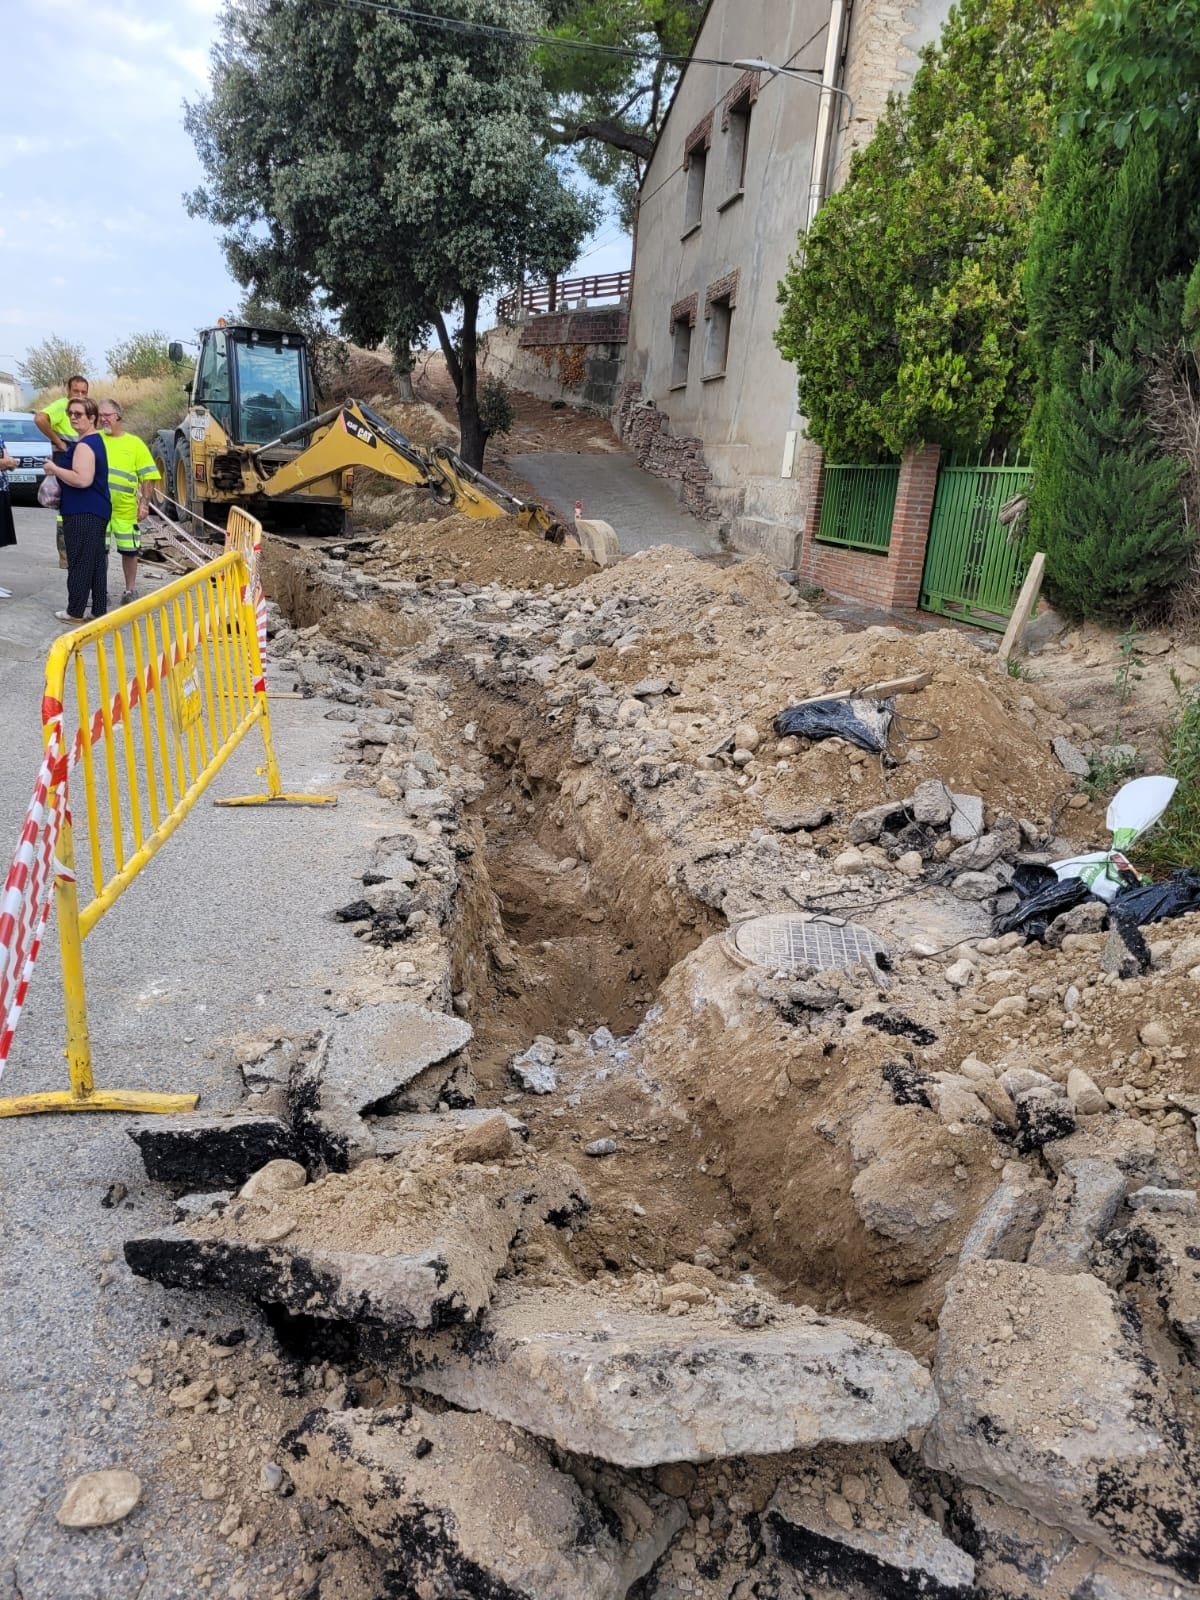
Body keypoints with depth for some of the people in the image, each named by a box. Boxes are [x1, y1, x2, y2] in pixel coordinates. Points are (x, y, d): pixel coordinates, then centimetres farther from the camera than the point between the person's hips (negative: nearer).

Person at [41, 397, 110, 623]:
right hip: (96, 510, 10)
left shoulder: (84, 445, -16)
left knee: (79, 562, -4)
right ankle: (99, 610, 14)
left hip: (83, 513, -10)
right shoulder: (95, 440, 16)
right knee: (96, 561, 10)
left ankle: (75, 612, 1)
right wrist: (59, 469, 17)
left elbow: (82, 479, -27)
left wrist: (54, 469, -14)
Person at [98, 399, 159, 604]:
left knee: (129, 550, 8)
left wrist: (144, 502, -8)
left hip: (125, 508, -1)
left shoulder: (134, 443, 1)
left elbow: (147, 475, 0)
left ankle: (130, 590, 22)